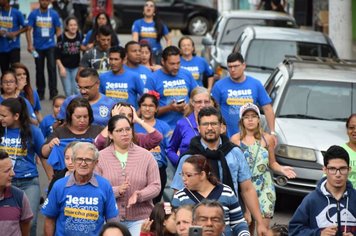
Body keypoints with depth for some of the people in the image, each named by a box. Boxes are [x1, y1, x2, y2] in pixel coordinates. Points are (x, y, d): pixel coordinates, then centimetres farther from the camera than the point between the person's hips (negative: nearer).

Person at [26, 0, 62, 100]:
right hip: (38, 47, 1)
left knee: (52, 68, -10)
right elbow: (29, 30, -3)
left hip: (50, 46, -1)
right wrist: (30, 44, -13)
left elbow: (58, 30, 6)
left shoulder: (54, 14, 1)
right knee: (39, 70, 9)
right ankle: (40, 93, 20)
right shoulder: (33, 14, -2)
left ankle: (53, 93, -6)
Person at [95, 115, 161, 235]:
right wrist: (117, 191, -20)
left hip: (140, 219, 0)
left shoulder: (146, 155, 4)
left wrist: (139, 195, -18)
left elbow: (155, 186, 1)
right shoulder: (100, 157, 2)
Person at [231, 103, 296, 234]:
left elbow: (272, 163, 15)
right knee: (246, 224, -7)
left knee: (264, 227, -8)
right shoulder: (236, 139, 3)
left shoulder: (267, 139, 8)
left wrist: (281, 169, -4)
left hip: (264, 186, 1)